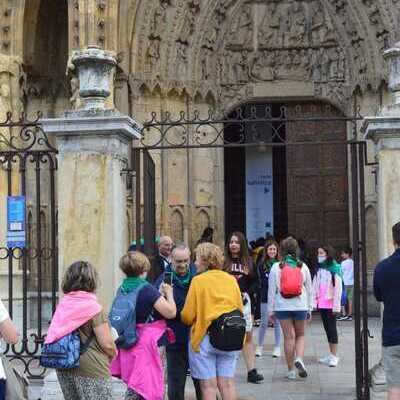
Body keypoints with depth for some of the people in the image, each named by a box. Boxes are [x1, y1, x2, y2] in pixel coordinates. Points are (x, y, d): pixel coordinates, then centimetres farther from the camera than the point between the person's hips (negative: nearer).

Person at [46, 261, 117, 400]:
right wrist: (113, 353, 7)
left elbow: (52, 337, 5)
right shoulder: (93, 308, -15)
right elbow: (107, 344, -14)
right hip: (90, 369, -6)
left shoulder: (62, 305, 1)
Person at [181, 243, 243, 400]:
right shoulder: (231, 279, 5)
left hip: (204, 338, -4)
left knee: (208, 385, 2)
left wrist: (183, 317, 13)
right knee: (227, 383, 9)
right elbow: (240, 309, 8)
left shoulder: (198, 280, -7)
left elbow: (187, 315, -8)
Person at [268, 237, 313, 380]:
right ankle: (299, 358, -8)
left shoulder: (276, 267, -3)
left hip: (282, 306, -1)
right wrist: (310, 309, 15)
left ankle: (291, 370, 9)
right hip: (300, 306, 1)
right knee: (300, 335, 17)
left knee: (289, 336, 5)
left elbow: (272, 290, -1)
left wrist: (271, 310, 6)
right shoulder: (303, 267, 1)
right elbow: (309, 289, 6)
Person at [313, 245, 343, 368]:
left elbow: (338, 287, -12)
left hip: (330, 303, -6)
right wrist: (314, 301, 5)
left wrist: (336, 305, -16)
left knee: (332, 328, -4)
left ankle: (334, 356, 0)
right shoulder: (319, 269, 13)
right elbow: (315, 286, 13)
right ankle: (331, 355, 17)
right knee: (327, 328, 10)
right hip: (321, 303, 6)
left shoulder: (335, 268, -8)